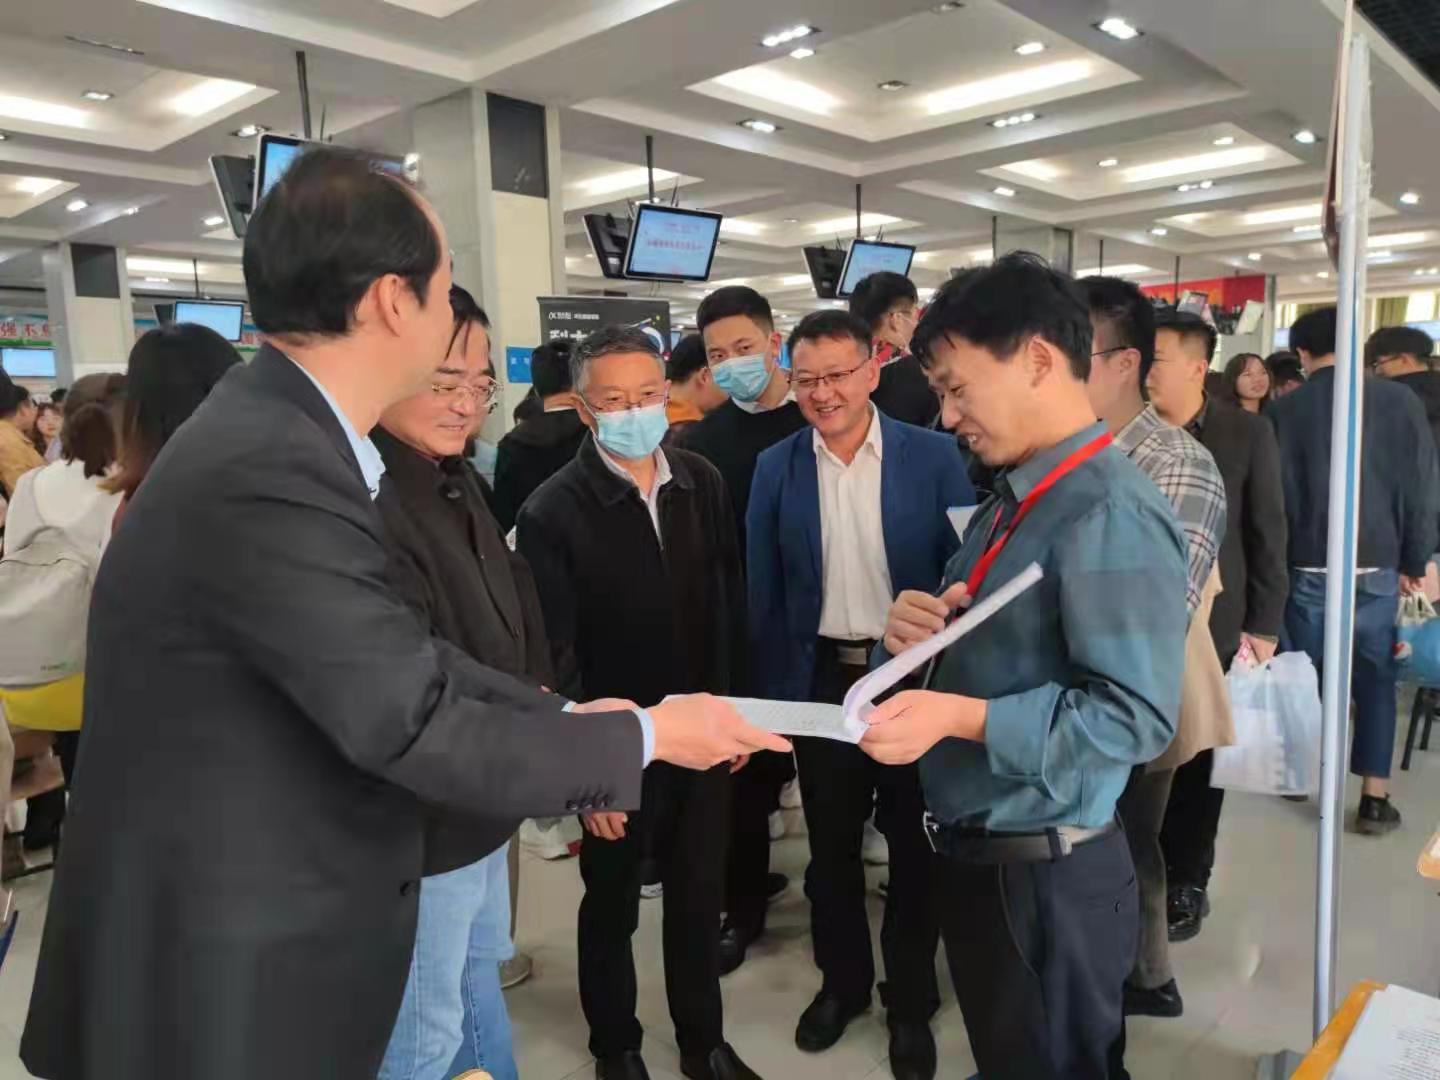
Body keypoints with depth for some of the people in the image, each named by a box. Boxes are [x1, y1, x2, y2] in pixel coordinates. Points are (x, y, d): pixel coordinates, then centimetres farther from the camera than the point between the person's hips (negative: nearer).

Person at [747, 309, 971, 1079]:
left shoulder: (934, 455, -7)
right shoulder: (775, 467, -1)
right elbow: (764, 593, 1)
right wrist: (772, 694, 0)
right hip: (821, 680, 2)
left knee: (914, 849, 14)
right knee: (831, 849, 17)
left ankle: (911, 1001, 35)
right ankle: (841, 981, 40)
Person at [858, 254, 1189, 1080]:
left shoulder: (1110, 513, -22)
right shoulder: (1013, 500, 7)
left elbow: (1136, 716, -26)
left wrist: (962, 717, -30)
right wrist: (924, 631, -7)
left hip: (1046, 875, -8)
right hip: (974, 852, 8)